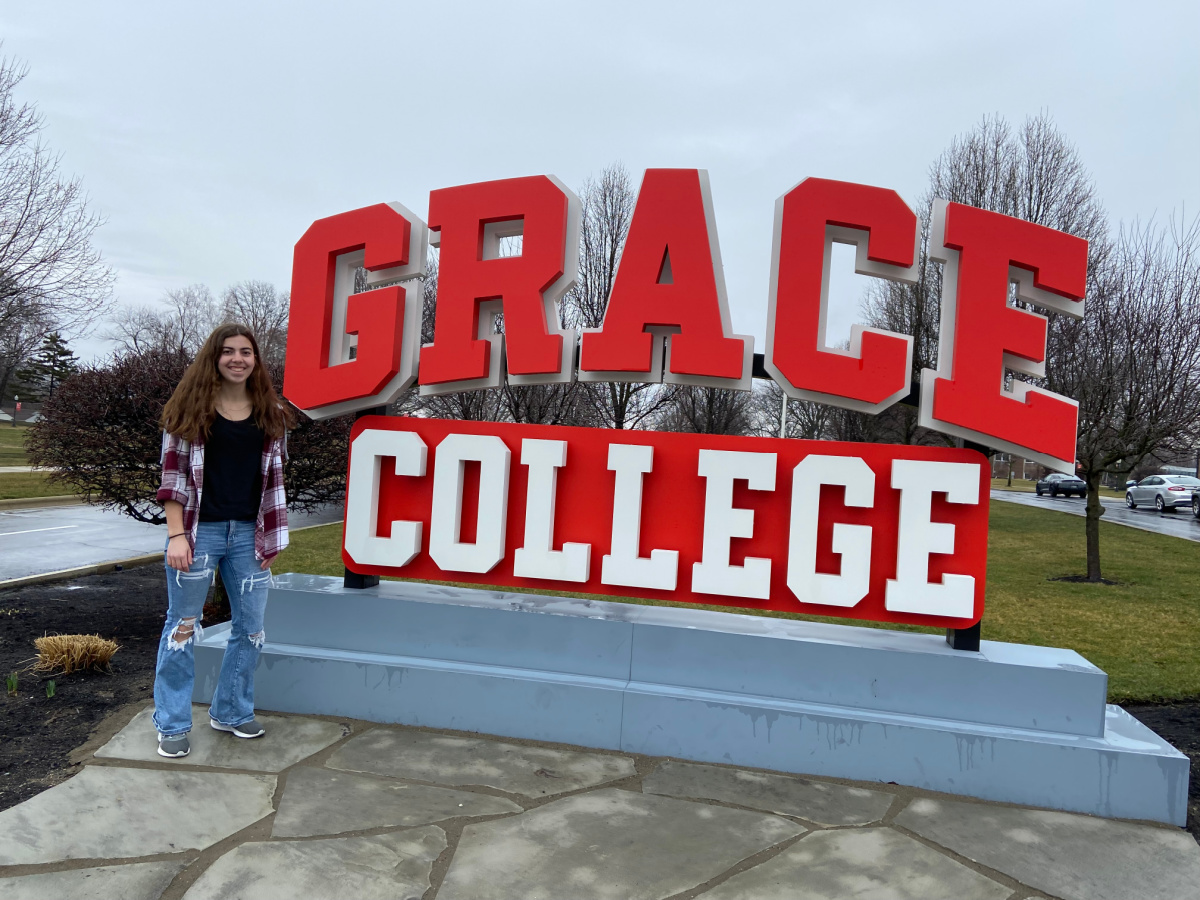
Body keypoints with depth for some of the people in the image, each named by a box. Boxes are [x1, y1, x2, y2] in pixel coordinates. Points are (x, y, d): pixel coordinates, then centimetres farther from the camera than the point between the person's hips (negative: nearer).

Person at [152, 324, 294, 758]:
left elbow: (273, 479, 9)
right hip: (198, 531, -3)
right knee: (184, 624, 5)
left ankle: (232, 711, 27)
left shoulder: (271, 414, 6)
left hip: (249, 533, 3)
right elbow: (173, 473, -5)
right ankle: (172, 726, 18)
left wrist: (270, 538, 5)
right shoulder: (189, 408, -2)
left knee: (252, 627, 9)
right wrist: (176, 535, -12)